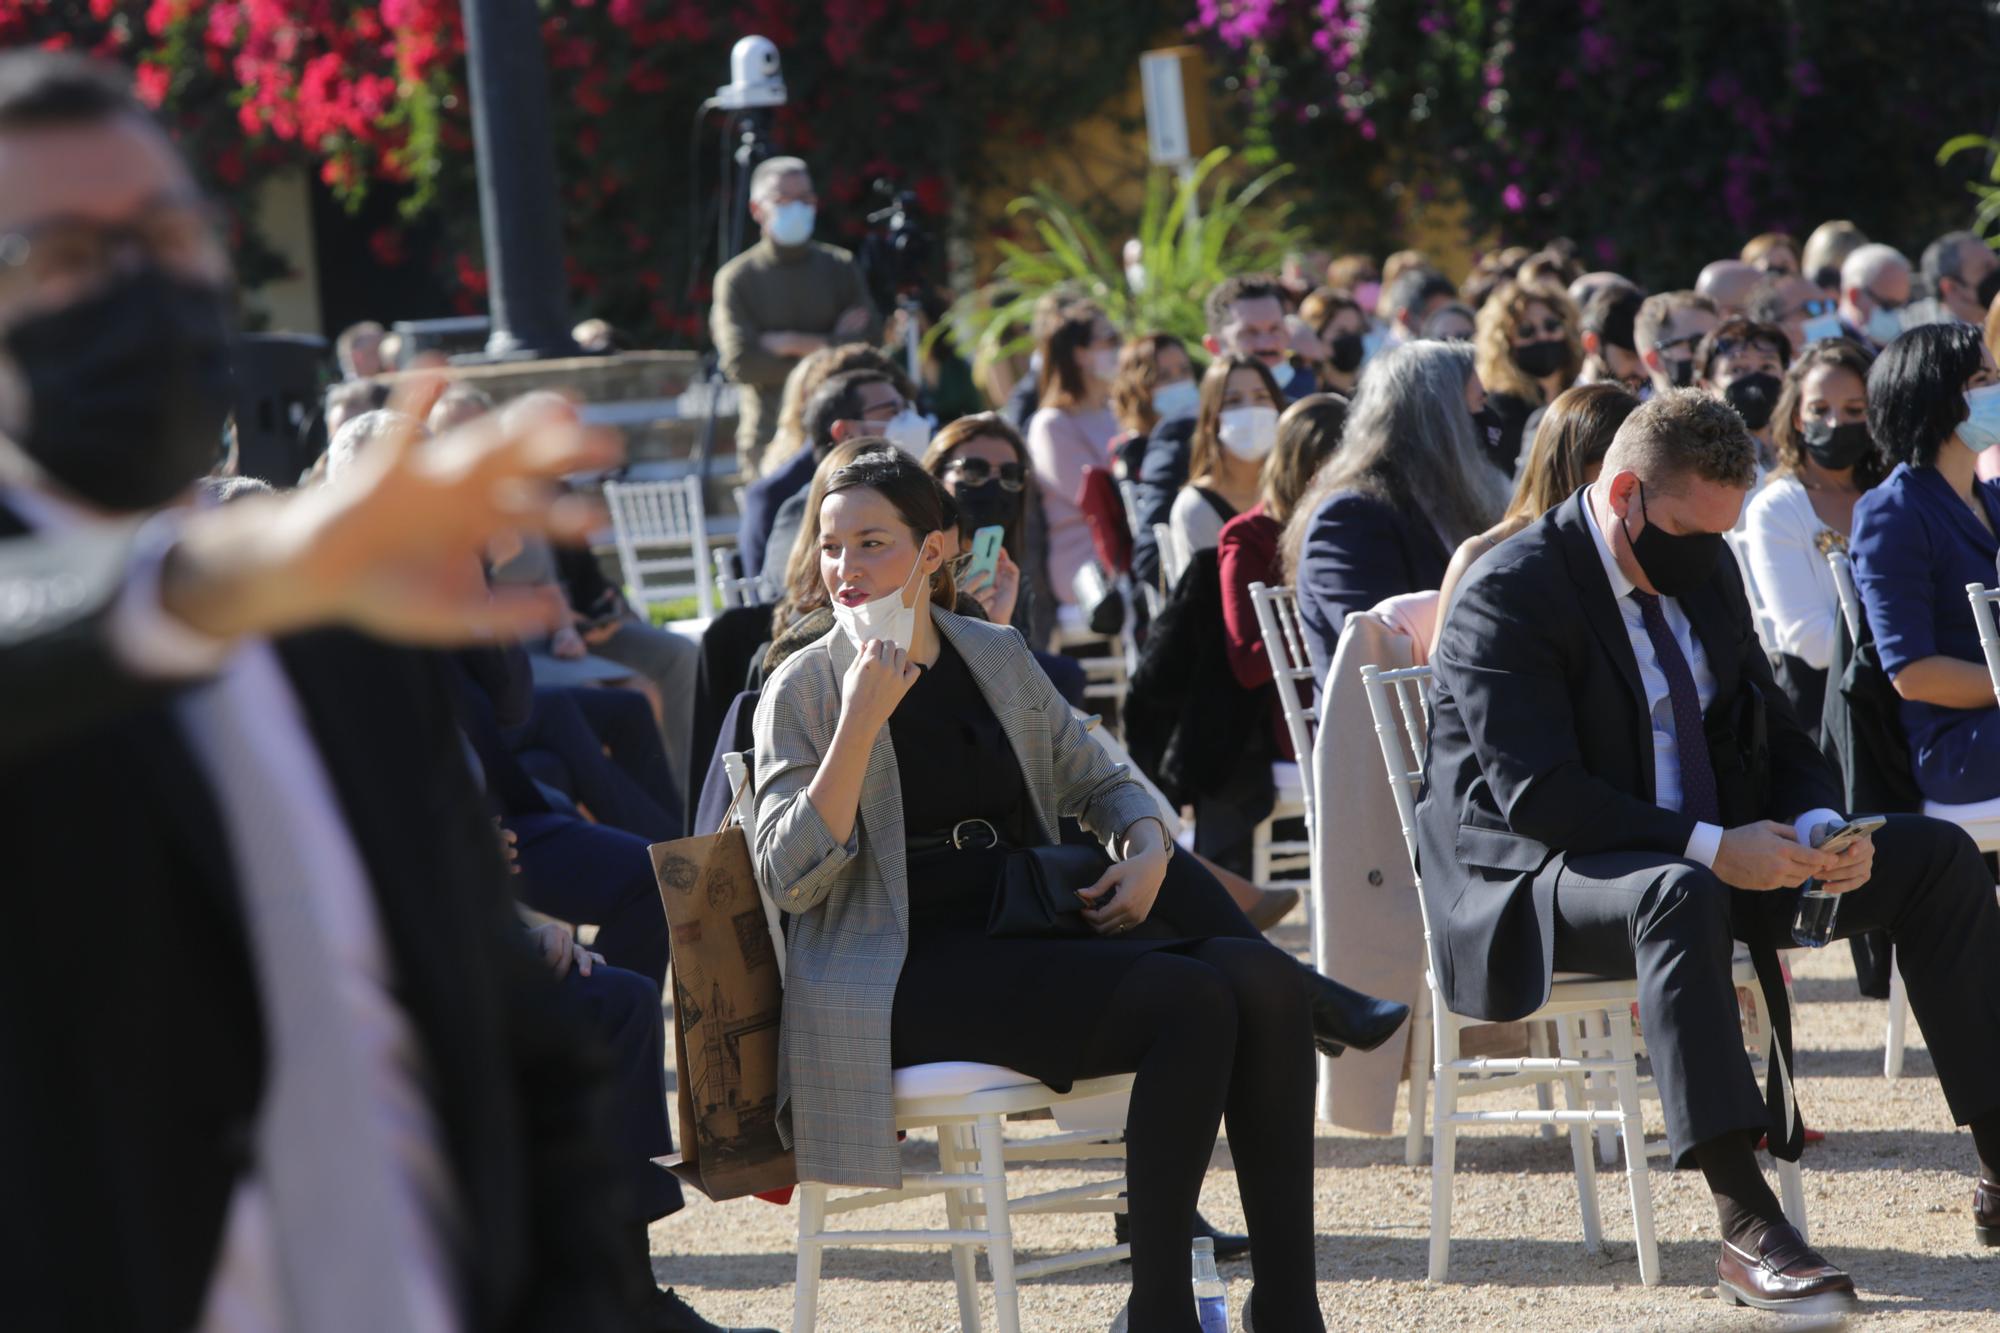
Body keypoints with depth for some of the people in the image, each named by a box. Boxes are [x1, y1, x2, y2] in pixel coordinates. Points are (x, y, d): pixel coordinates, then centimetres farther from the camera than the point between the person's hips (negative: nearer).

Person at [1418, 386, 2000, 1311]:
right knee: (1679, 897, -42)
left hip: (1712, 860, 8)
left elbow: (1773, 737, 15)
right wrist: (1711, 849, -31)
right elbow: (1536, 795, -26)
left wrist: (1819, 826, -9)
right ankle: (1746, 1227, -48)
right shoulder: (1510, 597, -17)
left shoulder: (1705, 572, 9)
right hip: (1535, 882, -8)